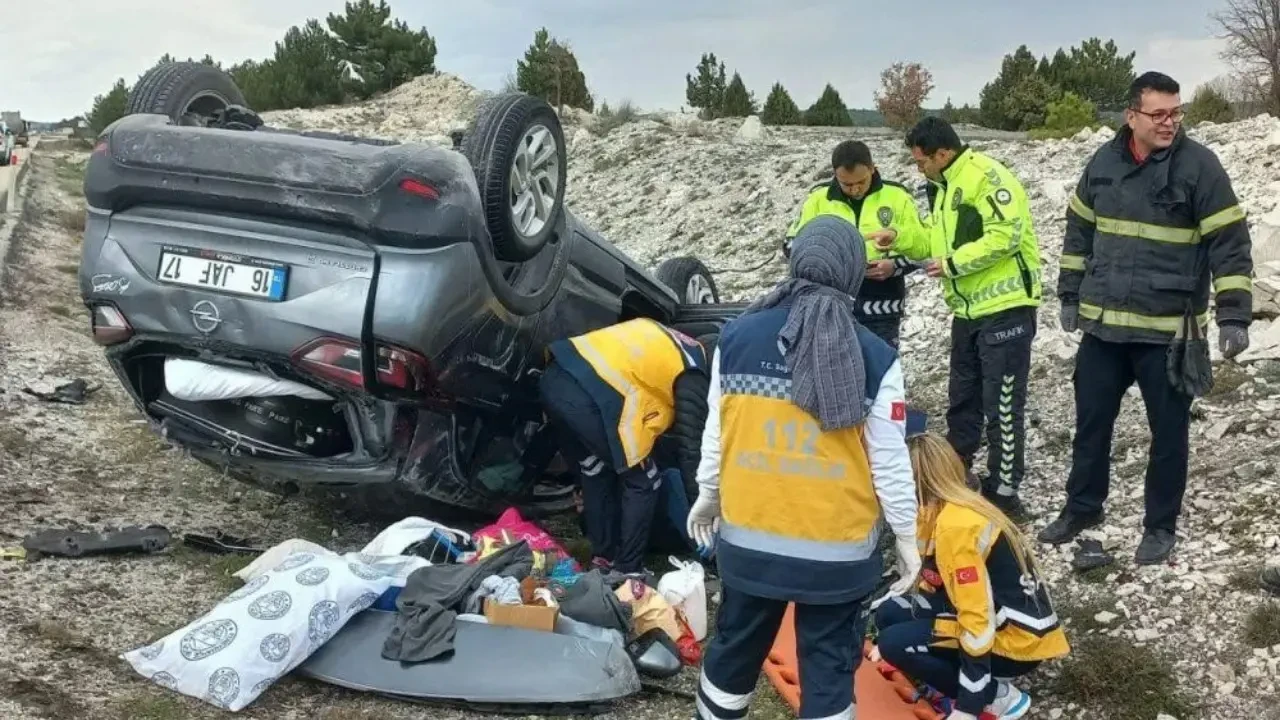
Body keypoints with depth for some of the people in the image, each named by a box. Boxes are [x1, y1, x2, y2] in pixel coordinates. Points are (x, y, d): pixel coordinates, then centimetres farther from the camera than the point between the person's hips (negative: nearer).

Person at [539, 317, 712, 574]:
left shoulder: (661, 339, 32)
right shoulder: (692, 371, 10)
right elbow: (689, 442, 10)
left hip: (554, 377, 8)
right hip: (592, 397, -8)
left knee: (595, 476, 26)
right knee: (642, 484, 11)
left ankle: (603, 559, 34)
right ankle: (626, 571, 17)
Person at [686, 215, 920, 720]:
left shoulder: (737, 338, -6)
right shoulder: (875, 359, -12)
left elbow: (716, 432, 2)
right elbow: (889, 461, -8)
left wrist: (707, 498, 18)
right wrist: (906, 536, 5)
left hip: (748, 539, 3)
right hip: (839, 550, -2)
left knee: (735, 648, 21)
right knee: (830, 665, 13)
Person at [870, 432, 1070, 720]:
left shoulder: (955, 526, -25)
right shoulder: (954, 510, 6)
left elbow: (978, 620, -27)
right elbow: (934, 585, 17)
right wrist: (885, 641, 17)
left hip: (1018, 639, -9)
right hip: (1001, 618, 9)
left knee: (895, 644, -15)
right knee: (889, 614, 5)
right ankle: (969, 683, 7)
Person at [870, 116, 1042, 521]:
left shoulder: (986, 176, -16)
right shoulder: (943, 187, 15)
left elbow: (1007, 234, -25)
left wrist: (954, 263, -21)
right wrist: (901, 240, 5)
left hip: (1004, 309, -10)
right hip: (968, 311, 10)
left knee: (1002, 408, -2)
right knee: (962, 402, 19)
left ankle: (1004, 496, 8)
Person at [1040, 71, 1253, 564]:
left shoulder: (1199, 164, -9)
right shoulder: (1104, 161, 3)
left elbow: (1230, 244, -10)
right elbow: (1079, 231, 13)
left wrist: (1234, 315, -14)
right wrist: (1070, 296, 13)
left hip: (1169, 330, -4)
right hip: (1103, 324, 4)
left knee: (1168, 431, 8)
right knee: (1091, 422, 14)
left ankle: (1160, 526, 23)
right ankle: (1082, 507, 32)